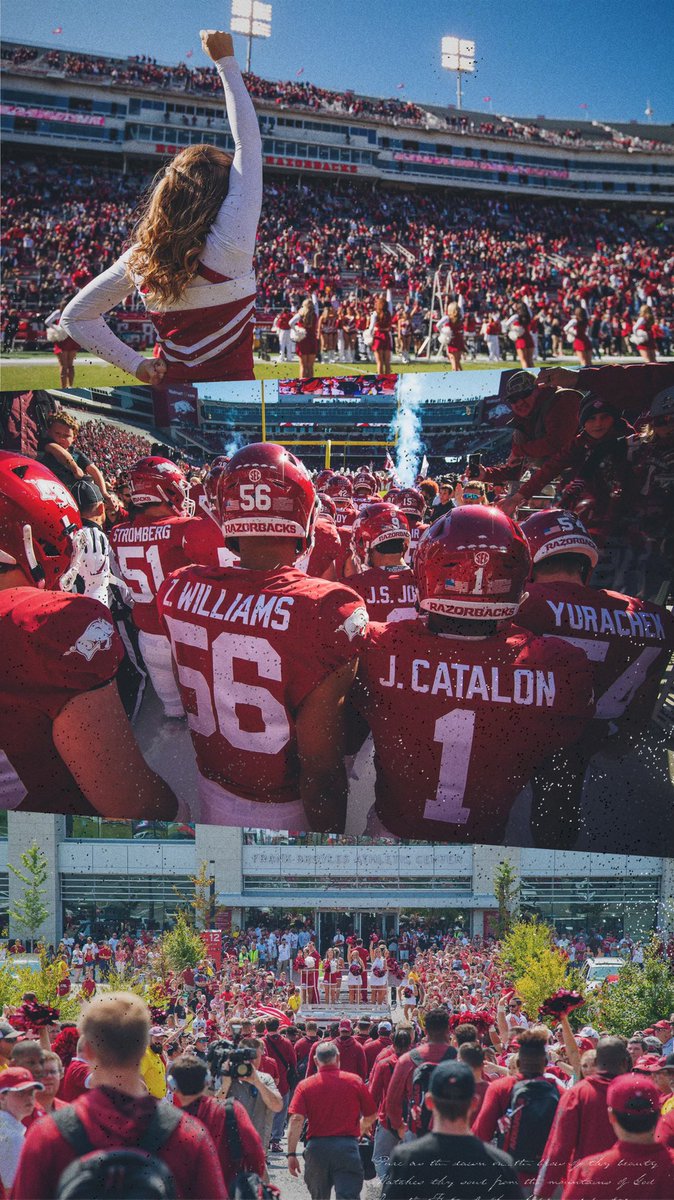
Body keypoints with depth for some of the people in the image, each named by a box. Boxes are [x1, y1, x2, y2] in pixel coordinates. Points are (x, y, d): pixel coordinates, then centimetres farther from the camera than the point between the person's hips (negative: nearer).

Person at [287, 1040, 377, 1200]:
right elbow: (371, 1116, 7)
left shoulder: (305, 1085, 1)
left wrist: (291, 1154, -9)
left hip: (316, 1146, 1)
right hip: (348, 1146, -1)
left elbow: (296, 1120, -9)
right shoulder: (355, 1081, 2)